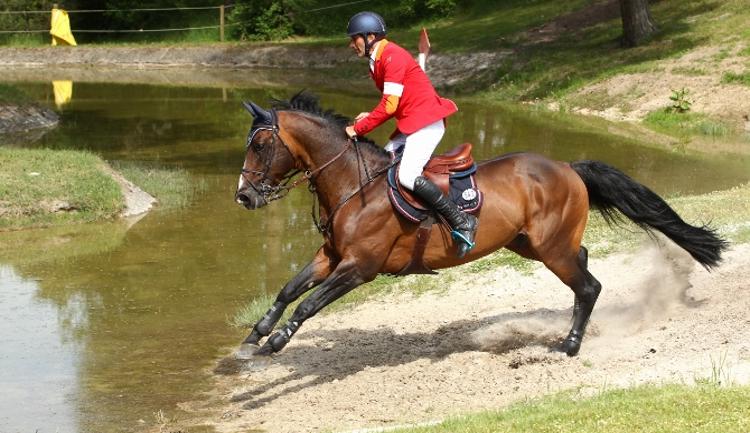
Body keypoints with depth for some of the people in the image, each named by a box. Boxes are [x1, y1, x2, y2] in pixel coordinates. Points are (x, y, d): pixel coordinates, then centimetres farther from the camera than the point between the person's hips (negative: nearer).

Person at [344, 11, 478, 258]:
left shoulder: (393, 57, -14)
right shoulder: (377, 61, 16)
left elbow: (390, 106, -18)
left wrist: (359, 128, -12)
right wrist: (370, 117, 3)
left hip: (426, 122, -11)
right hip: (409, 125, 11)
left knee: (407, 177, -22)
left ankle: (462, 222, -18)